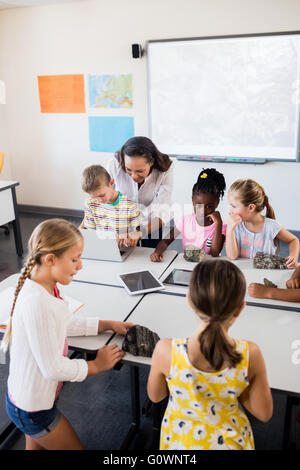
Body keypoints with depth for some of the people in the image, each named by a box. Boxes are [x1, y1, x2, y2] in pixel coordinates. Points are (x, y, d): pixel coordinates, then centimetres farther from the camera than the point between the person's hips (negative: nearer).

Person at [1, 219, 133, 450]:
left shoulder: (48, 288, -7)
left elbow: (68, 322, 10)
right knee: (75, 447, 14)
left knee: (38, 446, 28)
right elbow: (53, 368, -29)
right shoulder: (36, 303, -36)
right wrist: (96, 365, -15)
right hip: (31, 410, -8)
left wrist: (109, 325, 5)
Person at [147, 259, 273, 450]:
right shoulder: (250, 354, -29)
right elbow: (264, 413, -13)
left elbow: (155, 396, -10)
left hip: (180, 440, 0)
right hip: (231, 441, 1)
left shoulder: (166, 350, -31)